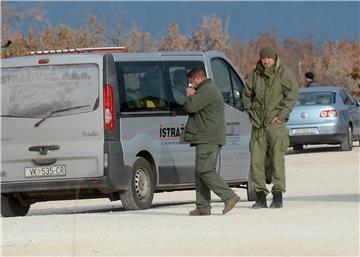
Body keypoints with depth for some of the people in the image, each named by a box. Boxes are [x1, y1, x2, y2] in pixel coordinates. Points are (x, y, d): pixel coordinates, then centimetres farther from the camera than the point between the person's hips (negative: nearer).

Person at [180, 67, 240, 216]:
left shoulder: (206, 91, -13)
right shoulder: (210, 89, 24)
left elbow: (191, 107, -21)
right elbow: (193, 109, 31)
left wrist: (190, 95, -1)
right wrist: (192, 96, 15)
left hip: (208, 139, -11)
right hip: (207, 139, 11)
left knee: (205, 171, -14)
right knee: (201, 172, 9)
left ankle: (229, 197, -17)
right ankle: (203, 207, 7)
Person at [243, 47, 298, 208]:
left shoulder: (283, 72, -5)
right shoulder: (255, 74, 9)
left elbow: (293, 93, -14)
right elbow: (247, 94, 22)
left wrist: (282, 115, -17)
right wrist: (251, 113, 10)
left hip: (275, 123, -5)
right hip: (258, 124, 5)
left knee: (277, 158, -7)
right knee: (256, 160, 0)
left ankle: (278, 197, -2)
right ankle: (261, 197, 6)